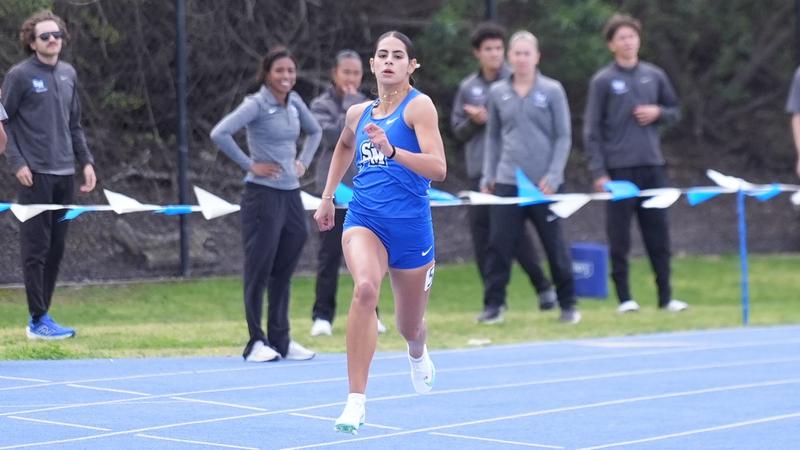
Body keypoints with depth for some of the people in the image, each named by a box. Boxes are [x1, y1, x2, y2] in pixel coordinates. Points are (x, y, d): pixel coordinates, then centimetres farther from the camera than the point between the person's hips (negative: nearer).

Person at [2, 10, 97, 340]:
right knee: (36, 248, -4)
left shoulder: (68, 74, 12)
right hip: (35, 174, -6)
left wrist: (86, 161, 11)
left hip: (65, 174, 6)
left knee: (56, 248, 8)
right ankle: (39, 320, -1)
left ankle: (41, 314, 16)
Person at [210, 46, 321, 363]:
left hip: (291, 194, 7)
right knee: (259, 271, -2)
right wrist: (250, 165, -16)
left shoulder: (294, 102, 9)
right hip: (263, 194, -6)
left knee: (283, 272, 10)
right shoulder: (257, 104, -11)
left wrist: (304, 161, 13)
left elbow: (315, 131, 28)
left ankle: (281, 340, 17)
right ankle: (257, 343, 3)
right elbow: (220, 134, -21)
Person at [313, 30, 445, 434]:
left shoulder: (418, 105, -7)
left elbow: (437, 168, -19)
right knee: (365, 288, -31)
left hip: (410, 225, -2)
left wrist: (391, 150, -32)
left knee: (409, 327, 14)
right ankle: (356, 402, -31)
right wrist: (327, 196, 29)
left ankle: (418, 355, 56)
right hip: (363, 219, 2)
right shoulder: (358, 113, 9)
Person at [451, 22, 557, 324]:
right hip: (478, 172, 4)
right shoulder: (468, 88, 12)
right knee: (482, 235, 1)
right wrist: (474, 122, -7)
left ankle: (543, 288, 9)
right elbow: (457, 129, 13)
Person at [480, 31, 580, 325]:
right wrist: (488, 176, 7)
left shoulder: (552, 91, 1)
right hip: (507, 182, 2)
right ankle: (494, 304, 4)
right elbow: (493, 137, 14)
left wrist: (553, 175, -10)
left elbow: (563, 137, 0)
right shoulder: (497, 93, 8)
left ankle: (567, 305, 16)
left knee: (555, 245, 5)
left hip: (544, 183, -2)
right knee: (499, 245, -3)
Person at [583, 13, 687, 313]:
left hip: (652, 166, 3)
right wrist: (598, 172, -10)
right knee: (620, 238, 0)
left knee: (658, 234, 6)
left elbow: (675, 111, 19)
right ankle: (624, 297, 7)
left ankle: (666, 296, 12)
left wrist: (657, 112, -4)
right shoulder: (603, 81, -2)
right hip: (618, 169, -3)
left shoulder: (655, 76, 9)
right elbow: (591, 130, -4)